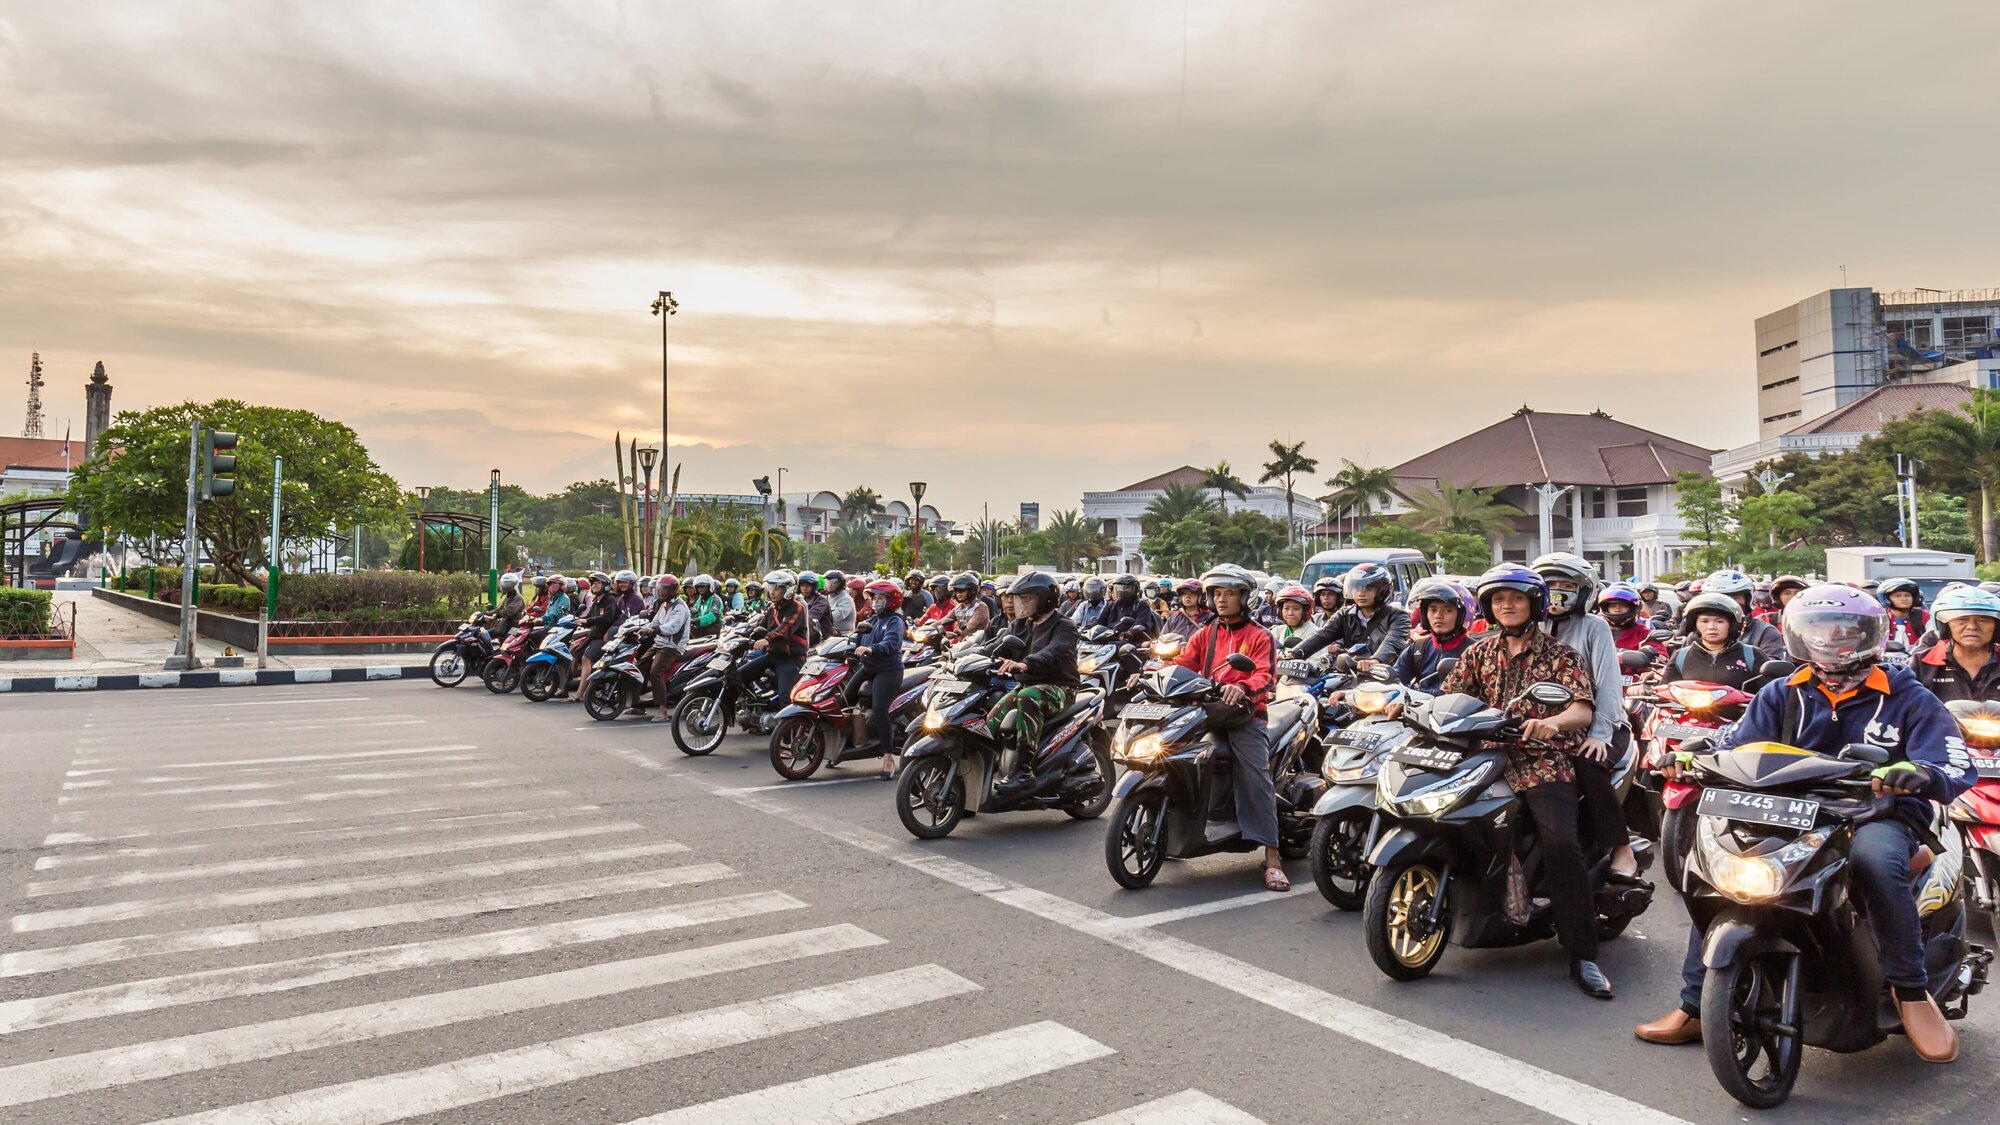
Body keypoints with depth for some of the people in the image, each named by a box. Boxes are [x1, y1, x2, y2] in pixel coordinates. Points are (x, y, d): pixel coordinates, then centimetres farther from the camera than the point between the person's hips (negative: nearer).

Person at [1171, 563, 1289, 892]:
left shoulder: (1259, 637, 9)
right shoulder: (1204, 634, 22)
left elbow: (1266, 674, -8)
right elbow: (1181, 663, 9)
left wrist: (1242, 688, -31)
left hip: (1245, 714, -4)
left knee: (1256, 776, -19)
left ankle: (1272, 856, -20)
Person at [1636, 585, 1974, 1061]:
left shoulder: (1909, 699, 3)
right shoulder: (1781, 695, 11)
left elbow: (1957, 770, -7)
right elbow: (1736, 747, 2)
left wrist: (1923, 774, -32)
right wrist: (1694, 759, -21)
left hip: (1879, 813, -3)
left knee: (1875, 857, -39)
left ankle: (1911, 990, -18)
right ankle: (1695, 1006, -8)